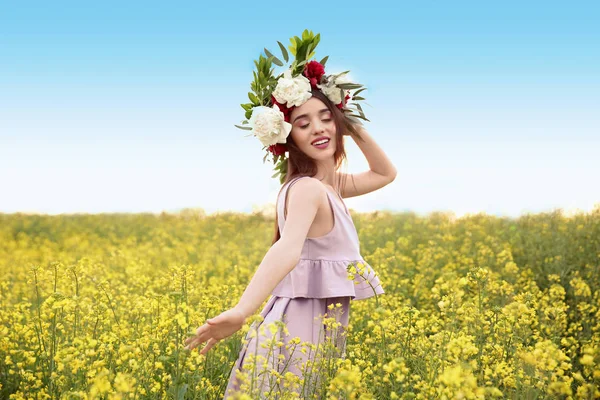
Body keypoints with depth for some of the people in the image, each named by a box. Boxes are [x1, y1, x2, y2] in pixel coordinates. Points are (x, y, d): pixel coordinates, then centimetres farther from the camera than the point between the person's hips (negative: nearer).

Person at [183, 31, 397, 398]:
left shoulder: (330, 185, 11)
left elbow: (387, 174, 25)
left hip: (320, 327, 9)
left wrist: (354, 127, 11)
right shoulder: (307, 189, -17)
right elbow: (288, 249, -36)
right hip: (302, 329, -9)